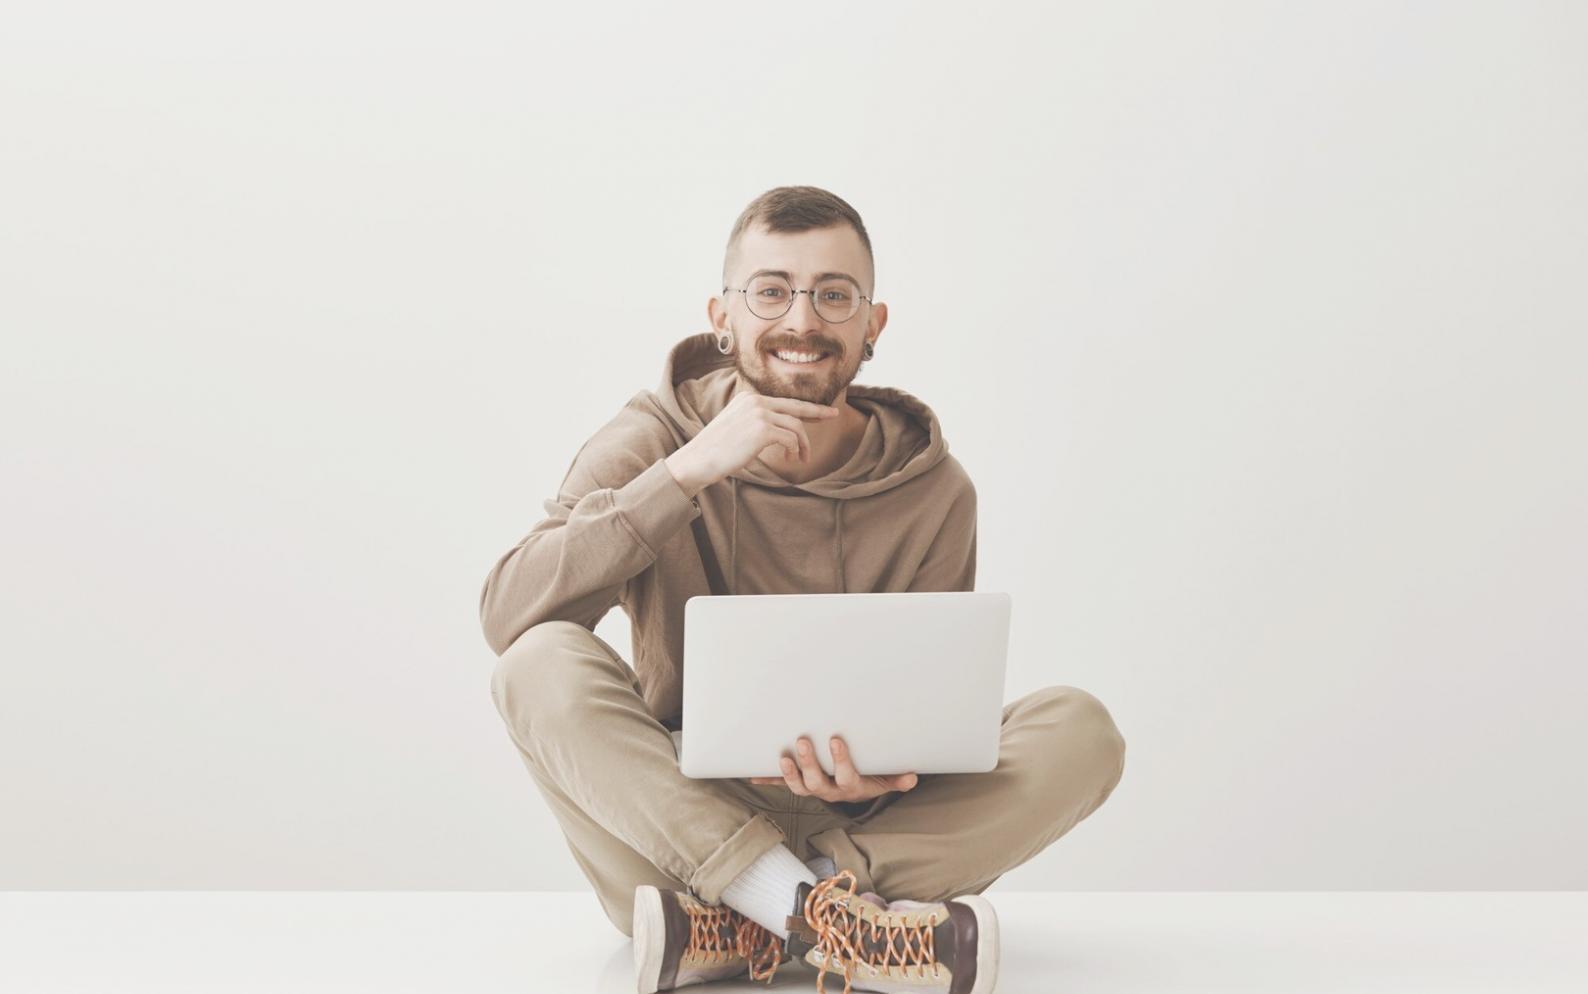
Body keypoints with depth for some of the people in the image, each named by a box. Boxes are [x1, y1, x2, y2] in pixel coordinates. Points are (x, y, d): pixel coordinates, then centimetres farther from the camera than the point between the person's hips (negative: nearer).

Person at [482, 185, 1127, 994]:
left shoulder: (931, 490, -3)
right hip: (668, 818, -1)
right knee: (543, 661, -27)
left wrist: (880, 770, -24)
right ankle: (830, 919, -34)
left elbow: (928, 706, 1)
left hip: (861, 828, 2)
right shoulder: (650, 444, -5)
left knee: (1079, 729, -21)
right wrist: (688, 472, -26)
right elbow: (506, 614, -19)